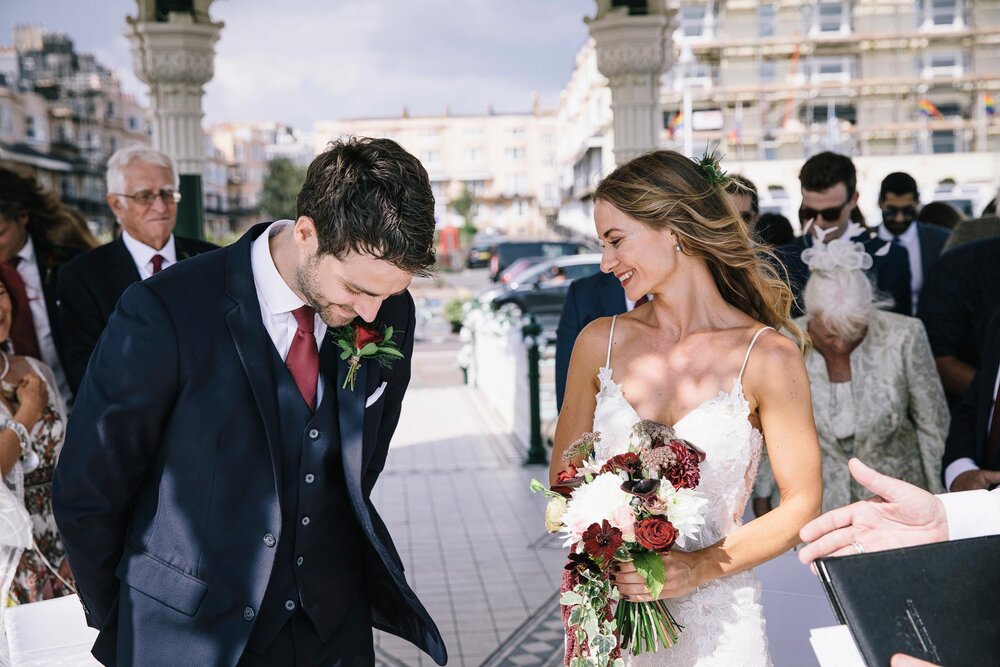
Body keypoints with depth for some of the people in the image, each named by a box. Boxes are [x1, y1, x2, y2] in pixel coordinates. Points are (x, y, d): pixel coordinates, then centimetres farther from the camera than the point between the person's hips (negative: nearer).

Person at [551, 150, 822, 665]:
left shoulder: (768, 357, -11)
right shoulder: (600, 342, -2)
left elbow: (801, 503, -7)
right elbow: (564, 472, 5)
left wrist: (700, 567, -18)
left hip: (714, 618, -3)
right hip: (608, 612, 3)